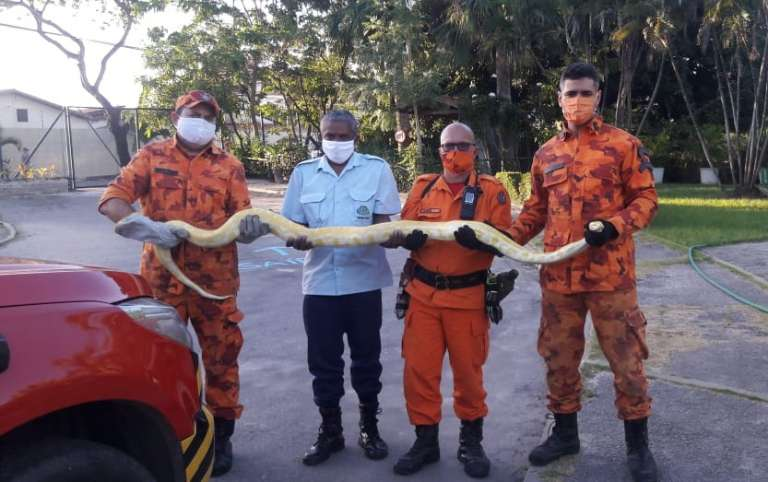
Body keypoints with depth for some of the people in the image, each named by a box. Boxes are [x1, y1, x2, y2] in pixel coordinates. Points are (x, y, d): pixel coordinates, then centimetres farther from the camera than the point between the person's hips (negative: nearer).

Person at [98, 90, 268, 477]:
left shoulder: (229, 166, 6)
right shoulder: (151, 156, 4)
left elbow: (241, 218, 1)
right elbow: (112, 200, -7)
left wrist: (250, 226, -24)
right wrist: (147, 227, -25)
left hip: (214, 281, 0)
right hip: (161, 278, 0)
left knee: (220, 357, 8)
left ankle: (220, 435, 25)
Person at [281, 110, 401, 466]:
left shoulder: (377, 168, 0)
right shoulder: (303, 173, 7)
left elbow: (383, 222, -2)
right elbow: (293, 226, 8)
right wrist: (296, 239, -15)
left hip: (364, 280, -2)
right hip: (319, 282, 2)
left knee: (366, 357, 10)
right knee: (323, 360, 9)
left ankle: (369, 428, 28)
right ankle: (330, 430, 26)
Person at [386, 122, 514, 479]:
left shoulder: (492, 190, -1)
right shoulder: (422, 187, 8)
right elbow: (401, 232, 7)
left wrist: (477, 240, -27)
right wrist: (408, 238, -17)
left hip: (468, 297, -2)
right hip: (423, 294, 3)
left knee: (468, 370, 9)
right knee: (418, 369, 5)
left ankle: (471, 440, 27)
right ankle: (426, 439, 21)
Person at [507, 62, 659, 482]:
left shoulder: (624, 145, -1)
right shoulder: (546, 155, 11)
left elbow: (645, 199, -2)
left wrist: (615, 226, -20)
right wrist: (505, 237, 2)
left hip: (610, 274, -4)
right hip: (558, 275, 4)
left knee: (625, 358, 5)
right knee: (559, 358, 13)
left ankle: (637, 444, 22)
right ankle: (564, 433, 31)